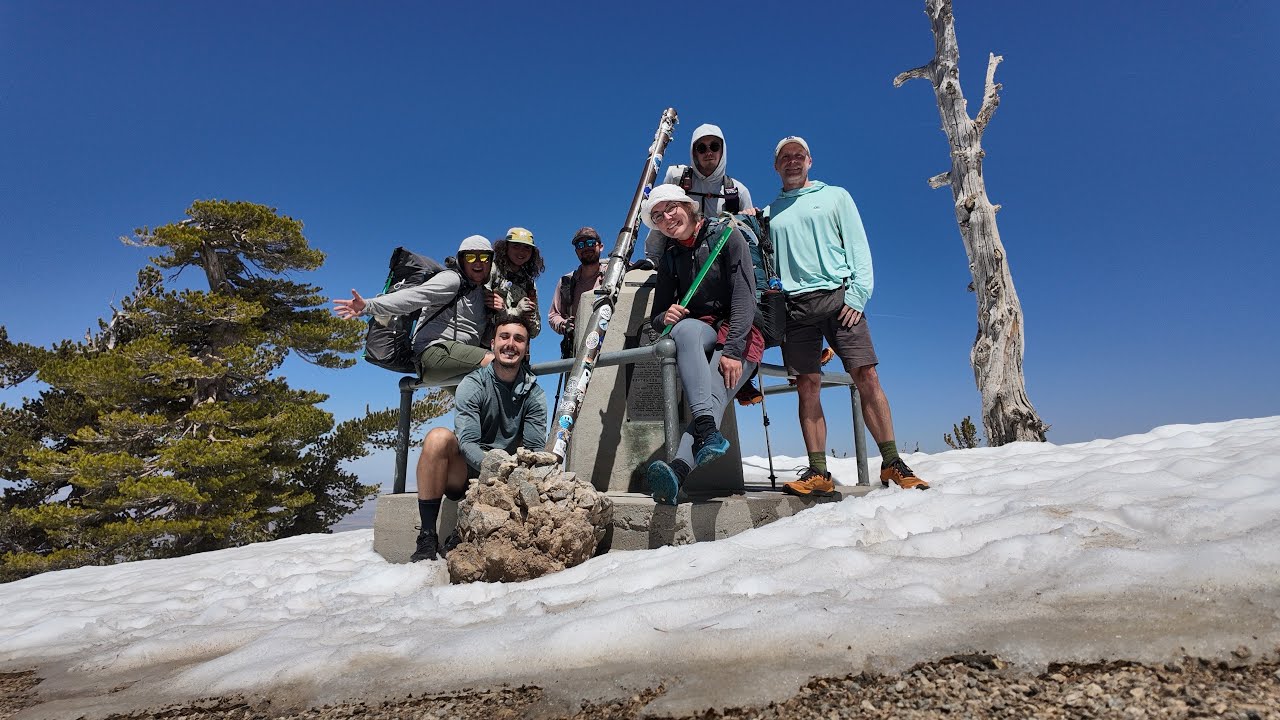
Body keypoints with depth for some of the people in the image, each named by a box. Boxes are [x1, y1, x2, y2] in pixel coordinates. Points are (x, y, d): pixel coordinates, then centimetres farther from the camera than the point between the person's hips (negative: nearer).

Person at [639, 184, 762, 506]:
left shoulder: (726, 235, -2)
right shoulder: (670, 257, 12)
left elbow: (744, 295, -11)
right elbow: (657, 318, 11)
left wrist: (733, 349, -22)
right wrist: (665, 318, -15)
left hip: (740, 334, -2)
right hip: (702, 332, 3)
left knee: (714, 392, -31)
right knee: (685, 327, -35)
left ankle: (679, 467, -53)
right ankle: (707, 430, -50)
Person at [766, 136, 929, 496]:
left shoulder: (835, 196, 16)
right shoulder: (769, 212, 21)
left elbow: (857, 246, 7)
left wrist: (857, 293, -7)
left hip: (838, 296, -1)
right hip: (795, 302, 2)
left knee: (866, 375, -10)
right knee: (807, 385, -5)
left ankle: (891, 462, -3)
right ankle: (818, 473, -3)